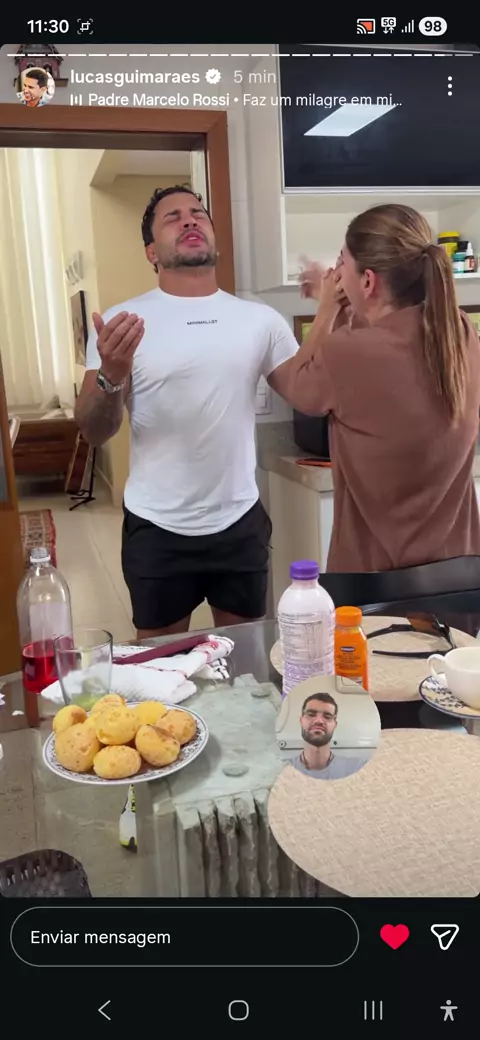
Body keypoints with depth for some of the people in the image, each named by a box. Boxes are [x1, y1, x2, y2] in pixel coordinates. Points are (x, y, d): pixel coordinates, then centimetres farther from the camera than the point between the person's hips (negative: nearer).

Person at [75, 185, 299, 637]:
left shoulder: (260, 319, 1)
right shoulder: (120, 321, -6)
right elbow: (94, 433, -9)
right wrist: (111, 377, -29)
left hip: (240, 521, 2)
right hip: (156, 529, -1)